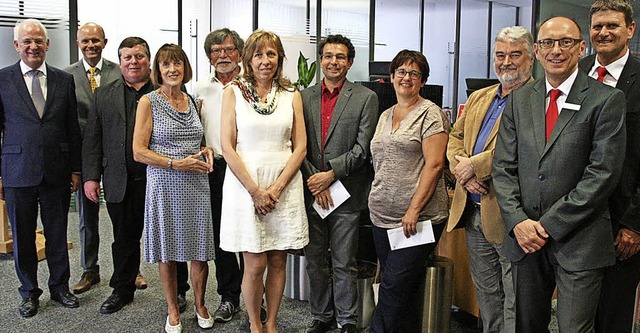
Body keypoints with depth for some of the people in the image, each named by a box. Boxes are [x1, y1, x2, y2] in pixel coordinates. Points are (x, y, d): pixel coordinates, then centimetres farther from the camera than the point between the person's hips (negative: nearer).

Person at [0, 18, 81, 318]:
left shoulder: (65, 80, 4)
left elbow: (73, 128, 7)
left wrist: (75, 169, 5)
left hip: (57, 171, 1)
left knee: (57, 234, 12)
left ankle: (60, 287, 29)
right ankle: (29, 292, 28)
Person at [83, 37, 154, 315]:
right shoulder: (104, 95, 10)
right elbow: (92, 140, 8)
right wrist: (90, 177, 1)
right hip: (119, 183, 3)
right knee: (124, 239, 15)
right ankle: (122, 290, 33)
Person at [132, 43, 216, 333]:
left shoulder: (193, 101, 10)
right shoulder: (149, 102, -3)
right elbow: (138, 152, -8)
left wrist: (207, 151, 1)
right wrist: (176, 163, -16)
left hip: (196, 184, 3)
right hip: (164, 185, -3)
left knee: (200, 250, 5)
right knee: (167, 251, 7)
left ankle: (200, 305, 27)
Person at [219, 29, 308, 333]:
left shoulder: (291, 95, 8)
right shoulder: (233, 93, 2)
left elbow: (300, 147, 4)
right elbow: (227, 147, -4)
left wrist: (276, 188, -8)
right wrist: (255, 190, -11)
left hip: (284, 185, 2)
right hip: (244, 184, -2)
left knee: (278, 261, 8)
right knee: (255, 264, 1)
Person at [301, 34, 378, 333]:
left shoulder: (366, 98, -1)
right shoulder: (304, 97, 9)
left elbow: (362, 148, -8)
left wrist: (331, 174, -14)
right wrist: (314, 181, -7)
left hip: (346, 193, -3)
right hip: (311, 193, 4)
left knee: (344, 264, 6)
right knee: (315, 261, 13)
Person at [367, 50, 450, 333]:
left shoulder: (430, 114, -5)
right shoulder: (385, 116, 17)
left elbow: (434, 165, -12)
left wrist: (413, 210, -18)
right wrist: (376, 201, 14)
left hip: (417, 218, -7)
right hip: (382, 217, 7)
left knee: (394, 286, -6)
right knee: (397, 287, 11)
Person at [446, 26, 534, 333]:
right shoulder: (478, 98, 16)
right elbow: (455, 138, 14)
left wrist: (475, 165, -16)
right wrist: (463, 171, -5)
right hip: (473, 212, 7)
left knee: (515, 302, 4)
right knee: (485, 293, 21)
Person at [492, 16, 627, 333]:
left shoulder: (606, 99, -4)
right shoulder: (519, 99, 8)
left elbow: (603, 173, -11)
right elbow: (504, 167, 5)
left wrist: (550, 224, -13)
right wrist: (518, 221, -8)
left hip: (578, 243, -4)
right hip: (524, 237, 4)